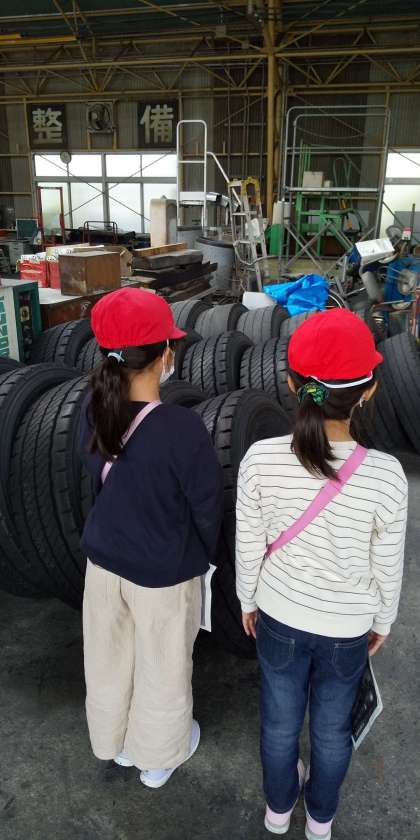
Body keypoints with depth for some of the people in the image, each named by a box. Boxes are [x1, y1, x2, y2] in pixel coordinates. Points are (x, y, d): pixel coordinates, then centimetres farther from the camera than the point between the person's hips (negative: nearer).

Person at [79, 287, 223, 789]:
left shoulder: (92, 410, -14)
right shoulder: (182, 429, -30)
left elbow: (99, 480, 1)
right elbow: (207, 506, -17)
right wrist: (201, 558, 3)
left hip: (103, 559, 5)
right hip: (164, 573, -5)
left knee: (109, 657, 26)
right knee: (162, 668, 20)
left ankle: (116, 742, 52)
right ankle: (158, 756, 45)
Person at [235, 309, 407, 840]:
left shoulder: (260, 459, -25)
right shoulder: (385, 476, -27)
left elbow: (249, 547, -11)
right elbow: (387, 567, -12)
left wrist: (248, 601, 9)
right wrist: (382, 621, 8)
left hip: (279, 616, 1)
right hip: (348, 627, 0)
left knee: (280, 718, 26)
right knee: (332, 725, 26)